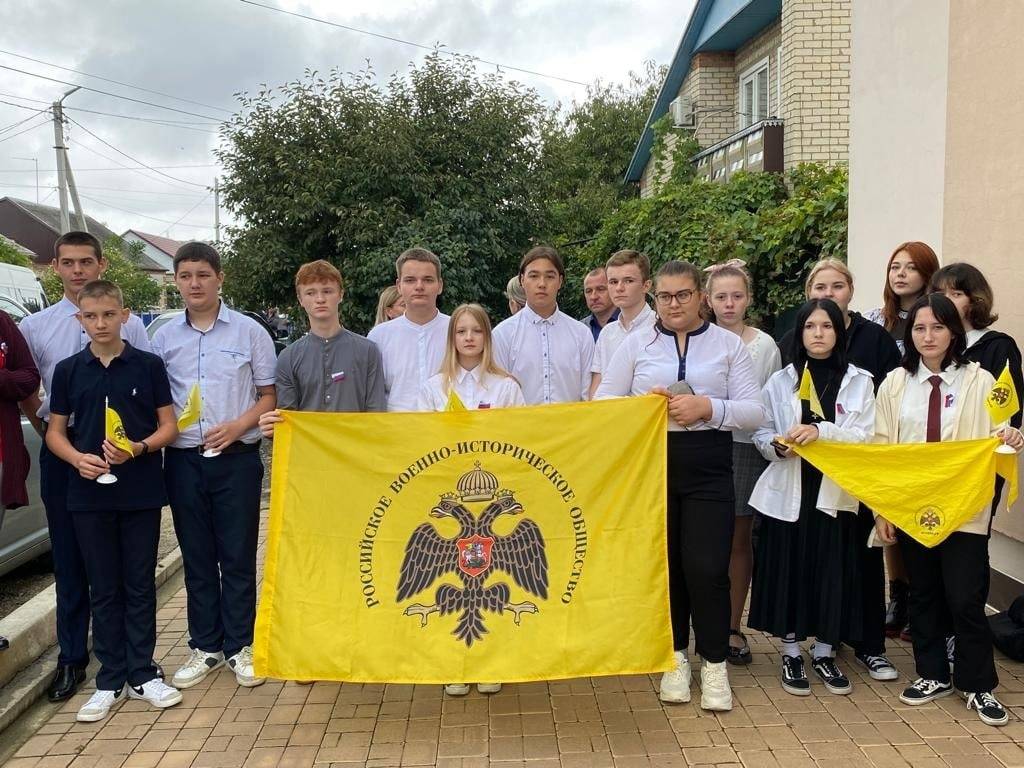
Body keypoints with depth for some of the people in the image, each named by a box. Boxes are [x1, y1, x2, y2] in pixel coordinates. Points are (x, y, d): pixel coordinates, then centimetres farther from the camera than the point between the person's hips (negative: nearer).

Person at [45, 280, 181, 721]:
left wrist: (138, 448, -17)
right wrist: (77, 458, -12)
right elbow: (54, 432, 8)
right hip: (89, 493, 2)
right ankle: (111, 680, 20)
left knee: (139, 585, 7)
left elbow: (168, 426, 2)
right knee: (103, 589, 9)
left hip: (141, 492, -1)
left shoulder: (148, 365, -1)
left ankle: (142, 674, 19)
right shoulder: (68, 370, 4)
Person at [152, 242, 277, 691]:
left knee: (238, 556, 4)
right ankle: (205, 646, 22)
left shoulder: (249, 332, 1)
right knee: (197, 557, 10)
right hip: (183, 460, 3)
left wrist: (238, 426, -14)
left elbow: (269, 396, 2)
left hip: (237, 458, -2)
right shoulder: (163, 338, 8)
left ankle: (239, 646, 16)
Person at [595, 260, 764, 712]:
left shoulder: (728, 344, 6)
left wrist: (708, 408, -14)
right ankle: (676, 657, 26)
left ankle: (714, 663, 14)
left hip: (708, 466, -1)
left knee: (706, 568, -5)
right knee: (665, 564, 9)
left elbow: (754, 411, 1)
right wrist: (643, 404, -13)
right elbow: (602, 403, 4)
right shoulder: (636, 344, 8)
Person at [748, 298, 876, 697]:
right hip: (788, 491, 0)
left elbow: (864, 436, -6)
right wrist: (777, 445, -16)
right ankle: (791, 654, 19)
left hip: (835, 492, 0)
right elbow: (760, 432, 5)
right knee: (788, 570, 3)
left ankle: (824, 654, 23)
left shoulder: (859, 381, 4)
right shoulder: (780, 380, 6)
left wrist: (821, 431, -22)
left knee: (831, 572, 5)